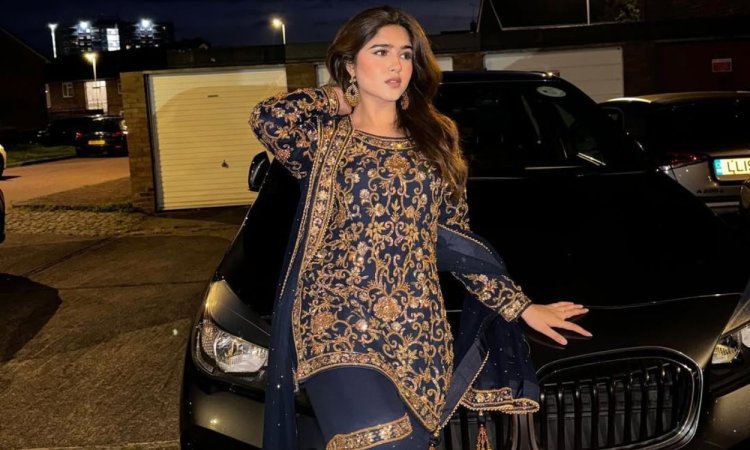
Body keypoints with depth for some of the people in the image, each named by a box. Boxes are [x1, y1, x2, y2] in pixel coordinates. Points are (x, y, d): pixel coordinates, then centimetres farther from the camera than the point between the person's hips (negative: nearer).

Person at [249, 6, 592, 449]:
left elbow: (456, 236, 15)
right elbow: (269, 118, -17)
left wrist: (519, 306, 11)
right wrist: (332, 100, 3)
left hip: (417, 331, 4)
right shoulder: (328, 136, 5)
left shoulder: (435, 138, 14)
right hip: (337, 325, -3)